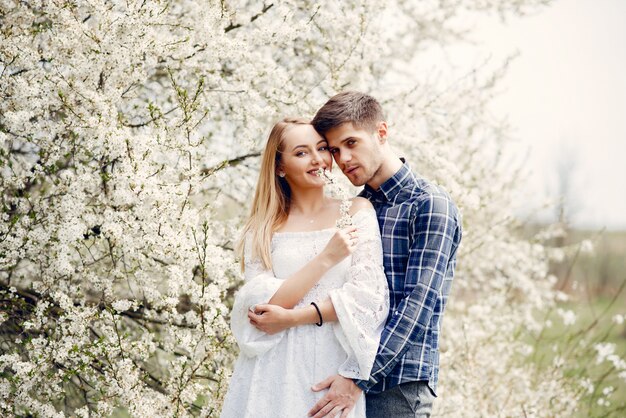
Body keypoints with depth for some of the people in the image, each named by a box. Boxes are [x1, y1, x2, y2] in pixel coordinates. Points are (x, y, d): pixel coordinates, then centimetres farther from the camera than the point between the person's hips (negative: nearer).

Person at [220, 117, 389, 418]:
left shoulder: (356, 211, 3)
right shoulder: (262, 229, 5)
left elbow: (368, 294, -6)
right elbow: (261, 305, -7)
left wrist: (291, 318, -11)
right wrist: (325, 259, -14)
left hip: (334, 366, 0)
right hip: (274, 372, 1)